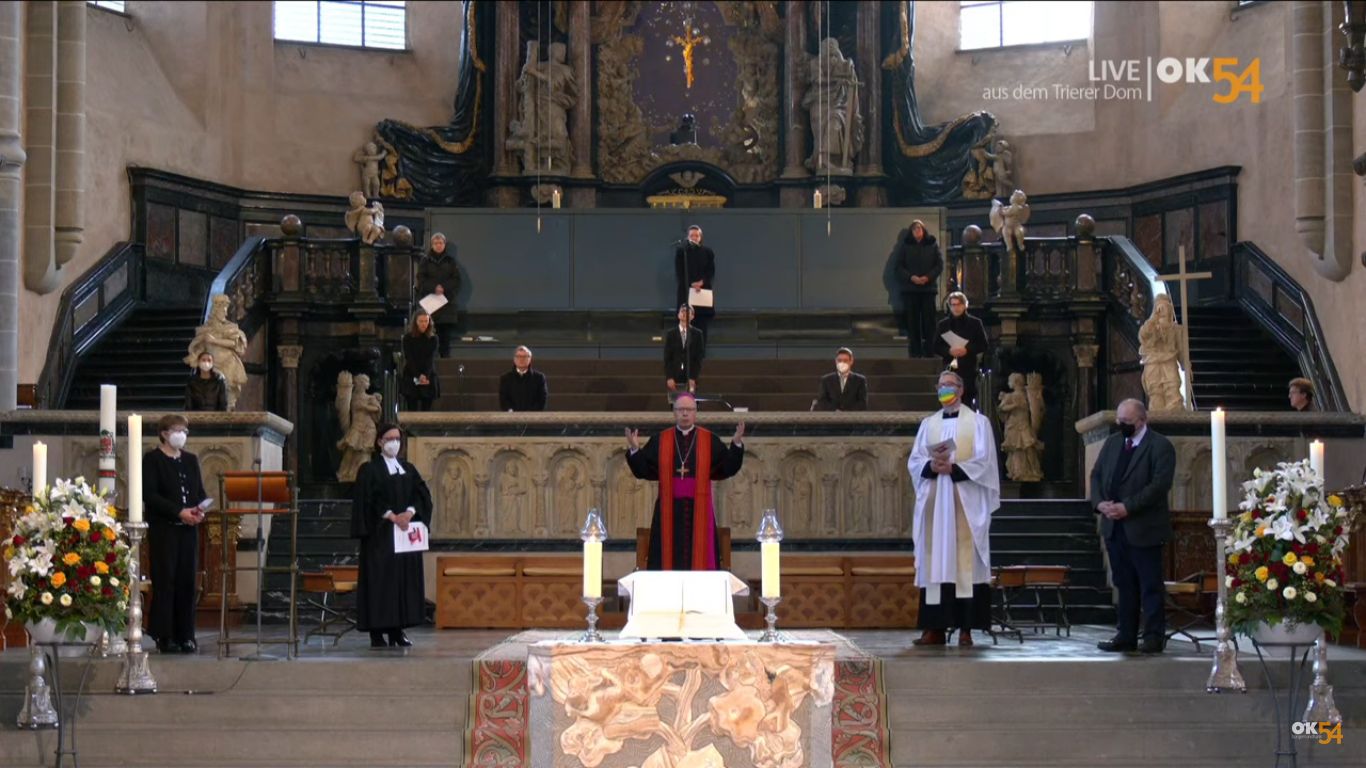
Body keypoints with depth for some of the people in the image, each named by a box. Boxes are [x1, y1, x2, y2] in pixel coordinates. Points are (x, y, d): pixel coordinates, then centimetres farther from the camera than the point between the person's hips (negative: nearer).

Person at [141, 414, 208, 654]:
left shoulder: (191, 460, 17)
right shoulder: (152, 459, -1)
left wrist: (200, 508, -5)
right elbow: (150, 495, -10)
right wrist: (179, 512, -17)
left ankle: (185, 635, 7)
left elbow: (200, 491, 18)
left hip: (188, 528, 5)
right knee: (165, 581, -5)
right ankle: (164, 637, -1)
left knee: (187, 581, 3)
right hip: (163, 528, -5)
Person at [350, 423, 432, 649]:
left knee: (406, 578, 3)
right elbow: (368, 499, -11)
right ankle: (377, 633, -6)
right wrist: (392, 516, -19)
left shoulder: (408, 469, 15)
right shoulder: (369, 470, -1)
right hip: (380, 534, -5)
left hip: (406, 531, 5)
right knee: (380, 579, -7)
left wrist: (410, 512, -13)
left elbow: (422, 494, 5)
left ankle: (398, 630, 8)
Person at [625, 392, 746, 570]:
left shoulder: (710, 440, 5)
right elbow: (643, 471, 4)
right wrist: (635, 450, -11)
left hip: (699, 509, 0)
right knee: (669, 558, 0)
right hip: (669, 510, 0)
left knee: (699, 558, -1)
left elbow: (728, 468, 0)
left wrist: (736, 444, -12)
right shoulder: (659, 441, 6)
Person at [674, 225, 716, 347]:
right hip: (686, 291, -2)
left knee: (702, 324, -2)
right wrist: (691, 284, -14)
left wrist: (702, 282, -14)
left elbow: (711, 272, 4)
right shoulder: (680, 251, 3)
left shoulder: (707, 252, 8)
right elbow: (679, 272, -2)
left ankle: (701, 353, 2)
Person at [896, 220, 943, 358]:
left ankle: (929, 352, 1)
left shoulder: (932, 244, 4)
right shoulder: (905, 245, 3)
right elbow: (899, 266, 3)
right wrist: (911, 277, -13)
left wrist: (928, 277, -12)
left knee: (929, 321, -3)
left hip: (929, 287, 0)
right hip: (910, 288, 0)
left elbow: (940, 264, 3)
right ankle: (915, 353, 3)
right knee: (913, 321, -1)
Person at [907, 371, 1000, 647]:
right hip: (934, 503, 4)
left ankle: (966, 628, -7)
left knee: (965, 563, -7)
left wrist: (953, 468, -18)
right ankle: (935, 627, 0)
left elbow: (983, 461, -5)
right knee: (935, 563, 0)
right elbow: (914, 462, 8)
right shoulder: (928, 424, 15)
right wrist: (932, 467, -13)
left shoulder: (978, 422, 4)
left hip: (965, 503, -4)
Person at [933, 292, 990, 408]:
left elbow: (983, 345, 3)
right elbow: (936, 347, 8)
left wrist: (967, 349, -14)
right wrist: (949, 351, -13)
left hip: (969, 369, -1)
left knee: (969, 401, -4)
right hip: (950, 368, 1)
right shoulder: (943, 324, 10)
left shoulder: (975, 323, 5)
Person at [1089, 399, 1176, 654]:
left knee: (1150, 585, 0)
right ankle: (1126, 635, 16)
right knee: (1124, 584, 11)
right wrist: (1099, 502, -6)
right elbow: (1096, 475, 13)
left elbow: (1160, 485, -17)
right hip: (1114, 527, 6)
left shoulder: (1160, 446, -8)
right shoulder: (1112, 443, 14)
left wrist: (1127, 507, -21)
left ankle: (1153, 636, 6)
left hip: (1144, 528, -6)